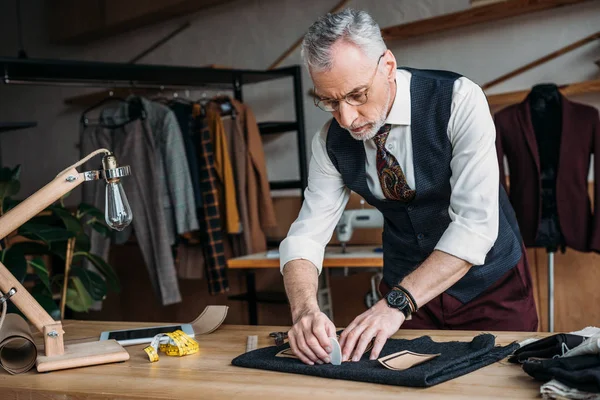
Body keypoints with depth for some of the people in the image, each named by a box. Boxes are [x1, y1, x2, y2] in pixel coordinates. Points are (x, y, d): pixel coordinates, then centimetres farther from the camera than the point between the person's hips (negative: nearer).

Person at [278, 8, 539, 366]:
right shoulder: (331, 142, -11)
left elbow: (476, 222, -32)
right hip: (405, 291, 3)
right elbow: (306, 236, -12)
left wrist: (397, 304, -39)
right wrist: (305, 309, -33)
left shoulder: (459, 100, -25)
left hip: (488, 283, -2)